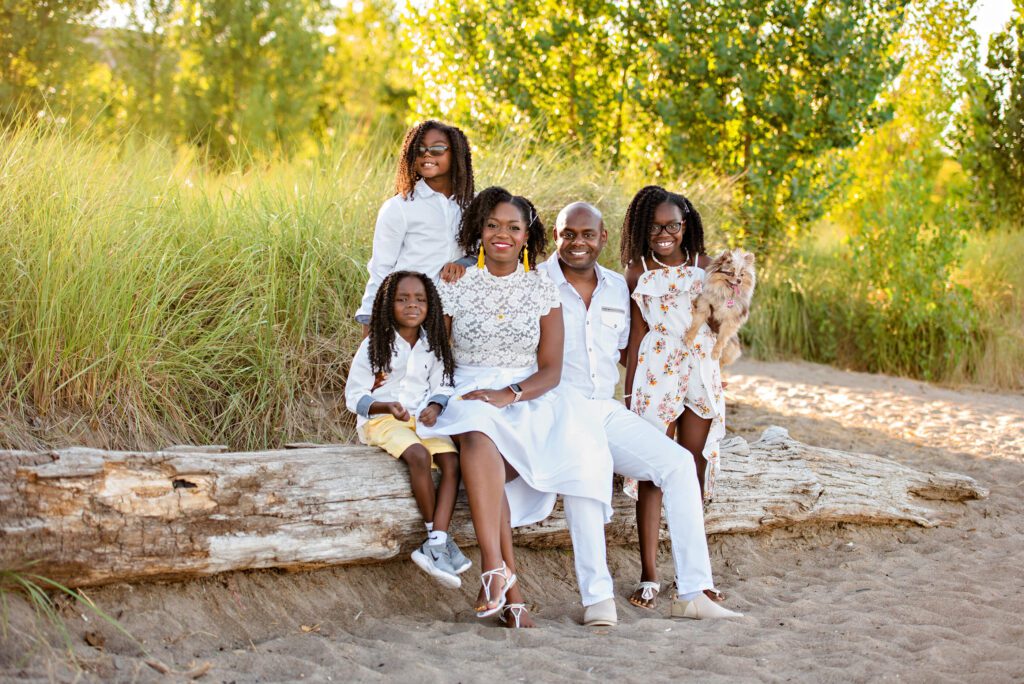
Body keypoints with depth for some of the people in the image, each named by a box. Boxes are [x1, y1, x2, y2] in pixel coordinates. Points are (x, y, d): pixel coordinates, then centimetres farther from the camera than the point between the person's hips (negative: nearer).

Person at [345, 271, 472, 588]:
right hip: (380, 420, -5)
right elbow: (354, 396, -4)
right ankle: (438, 537, -22)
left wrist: (435, 406, -13)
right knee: (418, 455, -34)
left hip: (421, 418, 5)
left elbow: (442, 387, 12)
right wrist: (388, 407, -23)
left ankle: (436, 544, -30)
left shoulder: (432, 346, 9)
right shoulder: (375, 346, -4)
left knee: (452, 460, -24)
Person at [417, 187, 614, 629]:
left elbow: (551, 370, 3)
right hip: (468, 395, 0)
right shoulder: (455, 285, 8)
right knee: (478, 439, -37)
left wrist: (510, 394, -15)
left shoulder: (542, 289, 8)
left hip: (527, 398, 0)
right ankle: (505, 578, -44)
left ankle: (495, 571, -32)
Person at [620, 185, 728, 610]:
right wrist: (630, 391, 0)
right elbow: (637, 335, 2)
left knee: (693, 471, 6)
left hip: (700, 373, 3)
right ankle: (649, 576, -2)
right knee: (652, 473, -5)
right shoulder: (637, 273, 2)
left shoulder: (704, 268, 8)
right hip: (655, 375, -3)